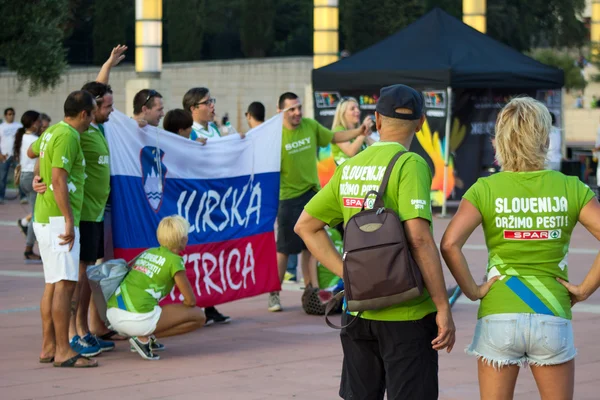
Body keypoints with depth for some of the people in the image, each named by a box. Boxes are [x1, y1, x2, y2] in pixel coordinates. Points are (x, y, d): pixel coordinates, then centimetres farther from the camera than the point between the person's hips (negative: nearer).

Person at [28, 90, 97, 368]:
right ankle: (63, 352, -15)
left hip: (45, 219, 10)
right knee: (65, 283, -12)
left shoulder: (52, 131, 14)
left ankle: (48, 347, 15)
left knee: (53, 283, 12)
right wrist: (69, 220, -23)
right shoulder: (68, 137, -15)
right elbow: (59, 180, -22)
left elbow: (31, 151, 36)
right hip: (58, 219, -10)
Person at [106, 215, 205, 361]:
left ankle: (146, 339, 14)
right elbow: (191, 300, -2)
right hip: (139, 319, -8)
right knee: (199, 316, 4)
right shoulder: (174, 260, -2)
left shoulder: (147, 253, 18)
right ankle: (144, 338, -5)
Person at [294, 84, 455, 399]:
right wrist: (443, 307, -18)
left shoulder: (349, 167, 7)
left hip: (359, 311, 6)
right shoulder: (410, 164, -11)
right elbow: (418, 237, -21)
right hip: (406, 313, -6)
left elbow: (305, 226, 12)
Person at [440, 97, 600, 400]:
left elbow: (449, 244, -16)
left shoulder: (486, 189, -4)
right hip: (553, 316, 0)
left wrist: (472, 290, -5)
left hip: (498, 315, 0)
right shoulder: (570, 189, -2)